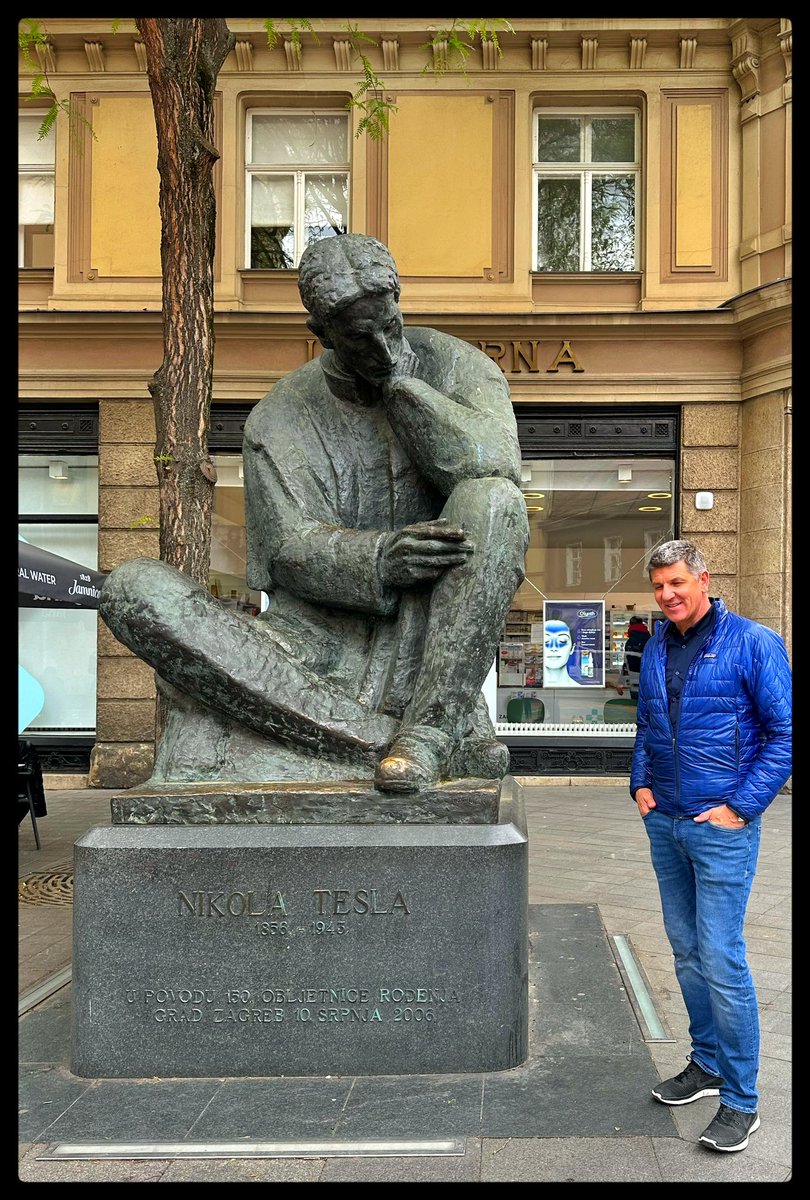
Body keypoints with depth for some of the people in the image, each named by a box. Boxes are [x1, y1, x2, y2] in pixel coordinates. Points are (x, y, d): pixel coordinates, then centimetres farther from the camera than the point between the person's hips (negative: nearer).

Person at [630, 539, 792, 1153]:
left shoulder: (753, 643, -10)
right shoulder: (655, 649, 10)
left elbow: (784, 732, -10)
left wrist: (741, 806, -14)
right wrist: (641, 782, 8)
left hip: (720, 829, -6)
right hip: (664, 825, 6)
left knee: (721, 960, -4)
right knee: (687, 952, 15)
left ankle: (741, 1100, 9)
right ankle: (707, 1063, 31)